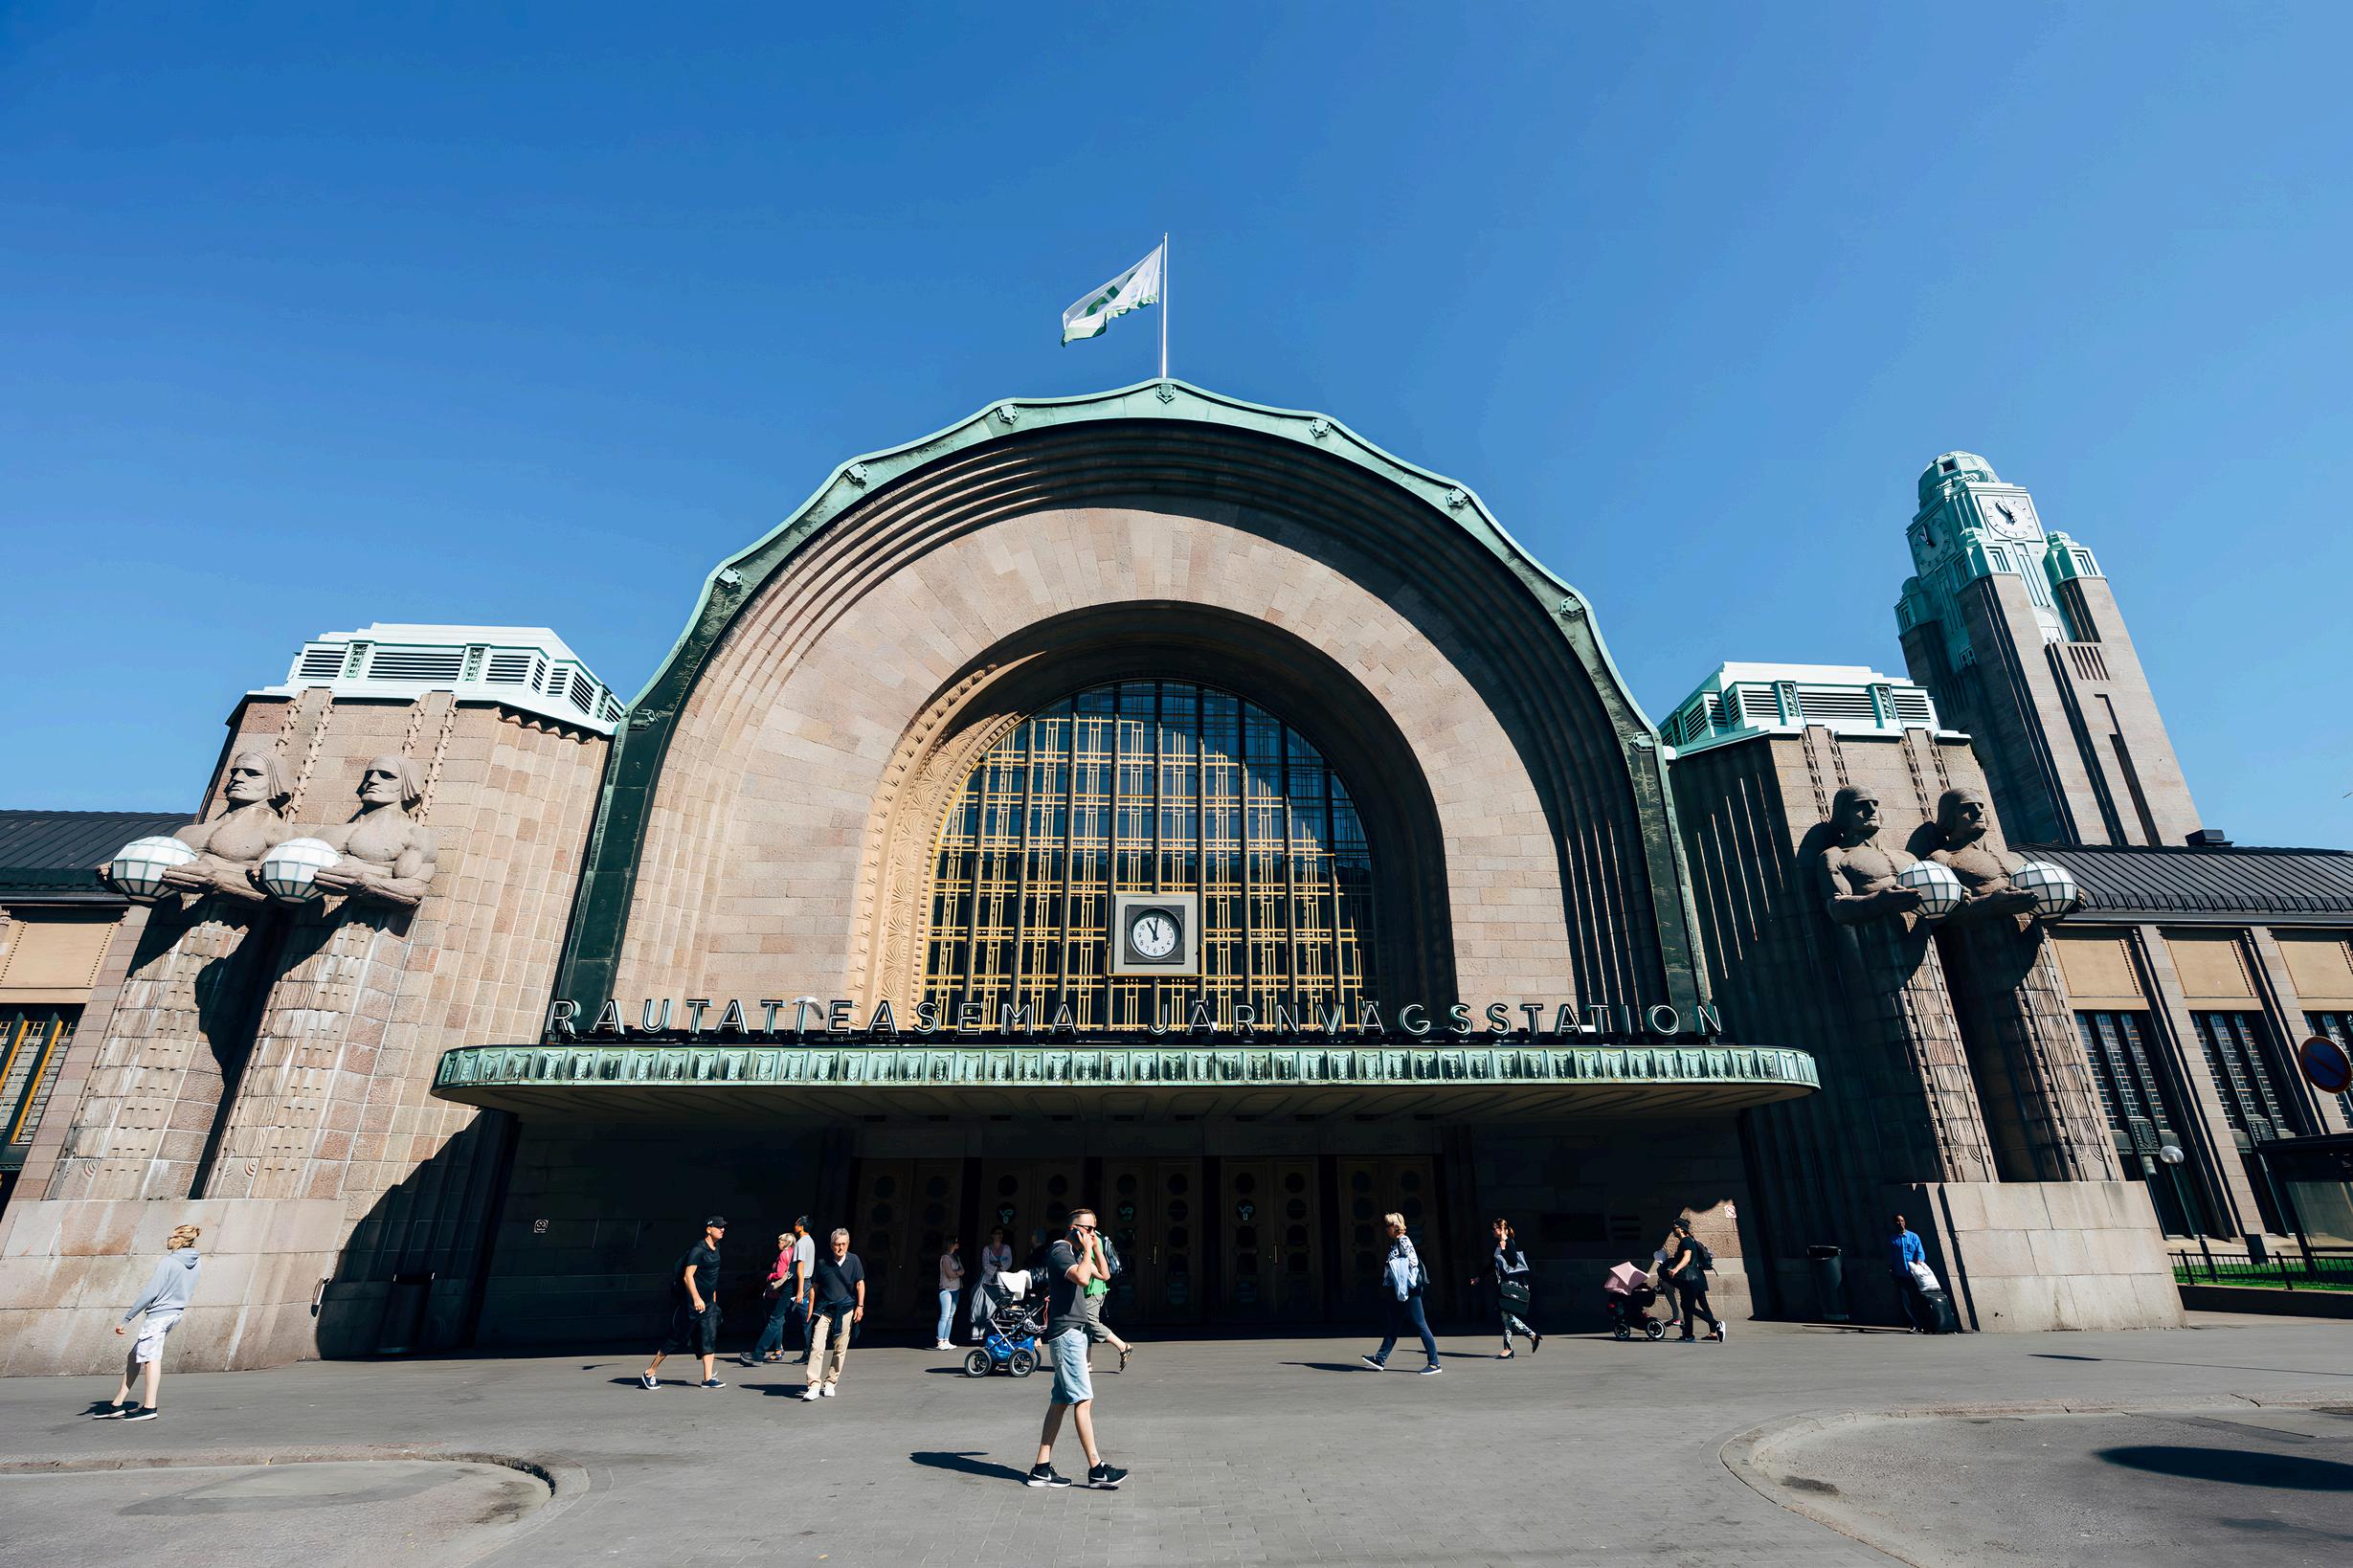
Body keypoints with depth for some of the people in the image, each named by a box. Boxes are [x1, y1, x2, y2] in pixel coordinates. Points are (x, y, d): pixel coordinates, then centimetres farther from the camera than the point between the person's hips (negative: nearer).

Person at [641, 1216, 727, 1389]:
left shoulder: (715, 1249, 9)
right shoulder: (698, 1250, -18)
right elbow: (688, 1276, -26)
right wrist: (696, 1298, -35)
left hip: (708, 1303, 8)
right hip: (691, 1304, -7)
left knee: (710, 1337, -2)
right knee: (677, 1338, 3)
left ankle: (708, 1378, 0)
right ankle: (649, 1373, 21)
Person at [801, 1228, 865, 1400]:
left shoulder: (853, 1260, -1)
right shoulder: (823, 1262, -3)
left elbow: (860, 1284, 6)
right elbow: (814, 1287, 6)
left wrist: (860, 1306, 0)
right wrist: (810, 1311, 5)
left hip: (845, 1310, 1)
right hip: (824, 1309, -1)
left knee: (840, 1349, 6)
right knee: (816, 1346, -12)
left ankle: (830, 1383, 19)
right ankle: (814, 1386, -10)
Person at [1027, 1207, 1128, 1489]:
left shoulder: (1077, 1253, 18)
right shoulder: (1060, 1251, -13)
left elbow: (1104, 1274, 20)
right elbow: (1082, 1278, -29)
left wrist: (1096, 1247, 10)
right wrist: (1088, 1250, -16)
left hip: (1074, 1333, 10)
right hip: (1066, 1334, -10)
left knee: (1060, 1401, 10)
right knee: (1083, 1400, -9)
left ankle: (1042, 1468, 13)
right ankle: (1096, 1468, -6)